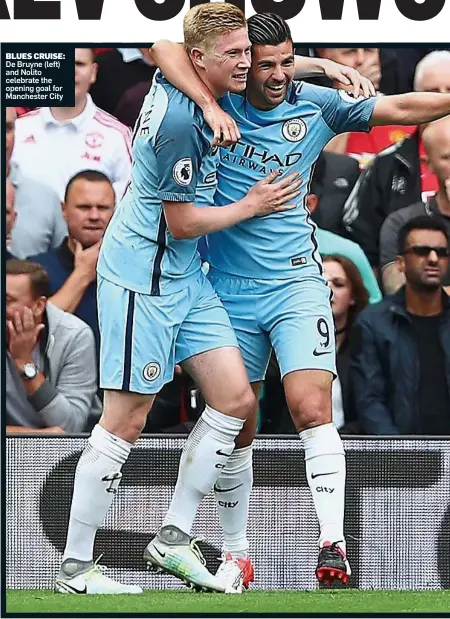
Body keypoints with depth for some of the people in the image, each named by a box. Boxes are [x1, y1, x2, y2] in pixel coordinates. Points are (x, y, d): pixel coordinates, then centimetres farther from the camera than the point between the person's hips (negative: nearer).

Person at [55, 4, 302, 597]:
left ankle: (173, 539, 11)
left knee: (236, 399, 3)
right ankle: (74, 568, 1)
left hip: (187, 279, 10)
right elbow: (184, 222, -17)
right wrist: (252, 205, -1)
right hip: (142, 278, -10)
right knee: (126, 421, -6)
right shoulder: (179, 120, -22)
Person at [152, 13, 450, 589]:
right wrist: (210, 105, -31)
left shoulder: (315, 104, 1)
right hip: (231, 291, 1)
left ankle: (332, 545, -24)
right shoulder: (221, 102, -4)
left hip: (297, 282, 0)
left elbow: (397, 108, 1)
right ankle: (235, 553, 23)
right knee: (235, 430, 9)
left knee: (313, 413, -17)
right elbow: (164, 49, -17)